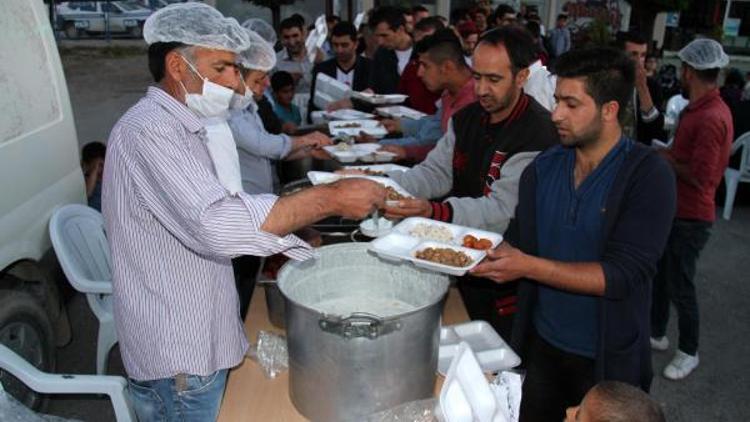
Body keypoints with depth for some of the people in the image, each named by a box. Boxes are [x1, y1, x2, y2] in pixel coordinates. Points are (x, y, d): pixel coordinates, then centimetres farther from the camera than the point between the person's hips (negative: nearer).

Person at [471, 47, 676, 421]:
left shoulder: (648, 175, -17)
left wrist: (529, 266, -30)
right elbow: (517, 243, 1)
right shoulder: (543, 167, -3)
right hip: (541, 344, 4)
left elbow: (622, 275, -24)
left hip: (607, 360, -4)